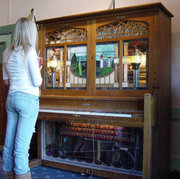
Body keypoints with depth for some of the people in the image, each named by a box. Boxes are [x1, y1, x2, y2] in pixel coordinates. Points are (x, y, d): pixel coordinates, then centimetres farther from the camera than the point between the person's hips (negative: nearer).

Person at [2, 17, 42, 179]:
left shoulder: (8, 52, 11)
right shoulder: (29, 50, -9)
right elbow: (37, 82, -10)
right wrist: (38, 69, 7)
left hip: (11, 98, 7)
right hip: (28, 99, -7)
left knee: (9, 142, 12)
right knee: (22, 145, -5)